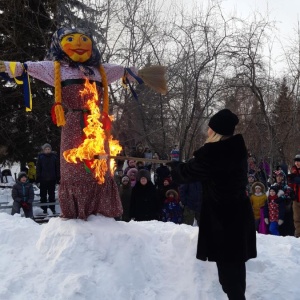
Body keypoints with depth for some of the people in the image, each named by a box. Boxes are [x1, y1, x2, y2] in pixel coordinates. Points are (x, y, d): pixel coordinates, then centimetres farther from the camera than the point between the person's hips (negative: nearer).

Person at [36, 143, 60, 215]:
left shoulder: (54, 156, 1)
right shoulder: (40, 157, -1)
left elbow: (57, 168, 5)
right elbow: (38, 168, 0)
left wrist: (58, 178, 2)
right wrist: (38, 178, -4)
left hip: (52, 179, 1)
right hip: (43, 179, 0)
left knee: (52, 194, 8)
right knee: (43, 195, 4)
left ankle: (52, 208, 15)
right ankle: (44, 209, 11)